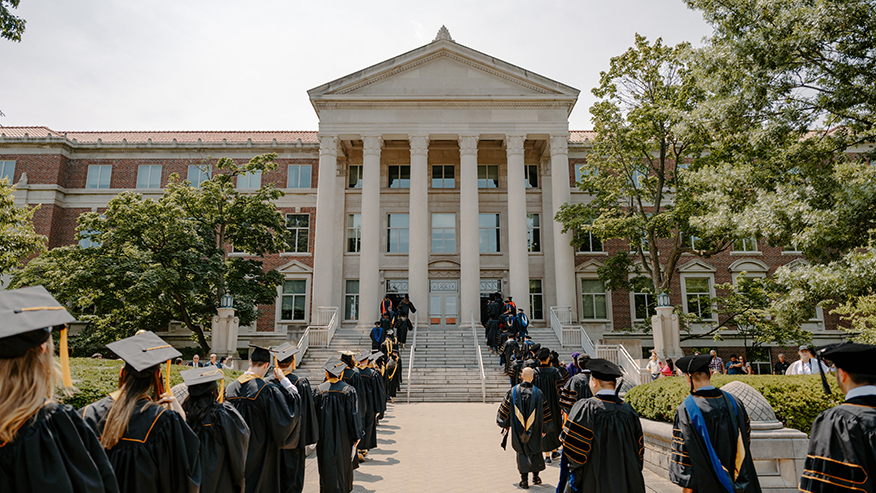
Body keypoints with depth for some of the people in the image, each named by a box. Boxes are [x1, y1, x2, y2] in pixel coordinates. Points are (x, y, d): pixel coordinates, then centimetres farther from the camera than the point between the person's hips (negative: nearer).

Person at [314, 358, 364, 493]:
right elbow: (353, 414, -9)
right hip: (343, 434, 0)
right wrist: (356, 435, -2)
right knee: (343, 463, 19)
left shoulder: (319, 390, -7)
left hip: (324, 435, 0)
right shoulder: (348, 390, -9)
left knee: (327, 466, 9)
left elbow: (314, 413, -3)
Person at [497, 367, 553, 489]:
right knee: (535, 452, 21)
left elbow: (505, 410, -1)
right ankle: (536, 477, 29)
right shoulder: (538, 393, -9)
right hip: (535, 431, 0)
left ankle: (524, 480, 9)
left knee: (522, 453, 12)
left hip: (518, 429, 0)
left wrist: (506, 425, 15)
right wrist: (544, 429, 12)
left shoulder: (513, 392, -8)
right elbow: (545, 413, -2)